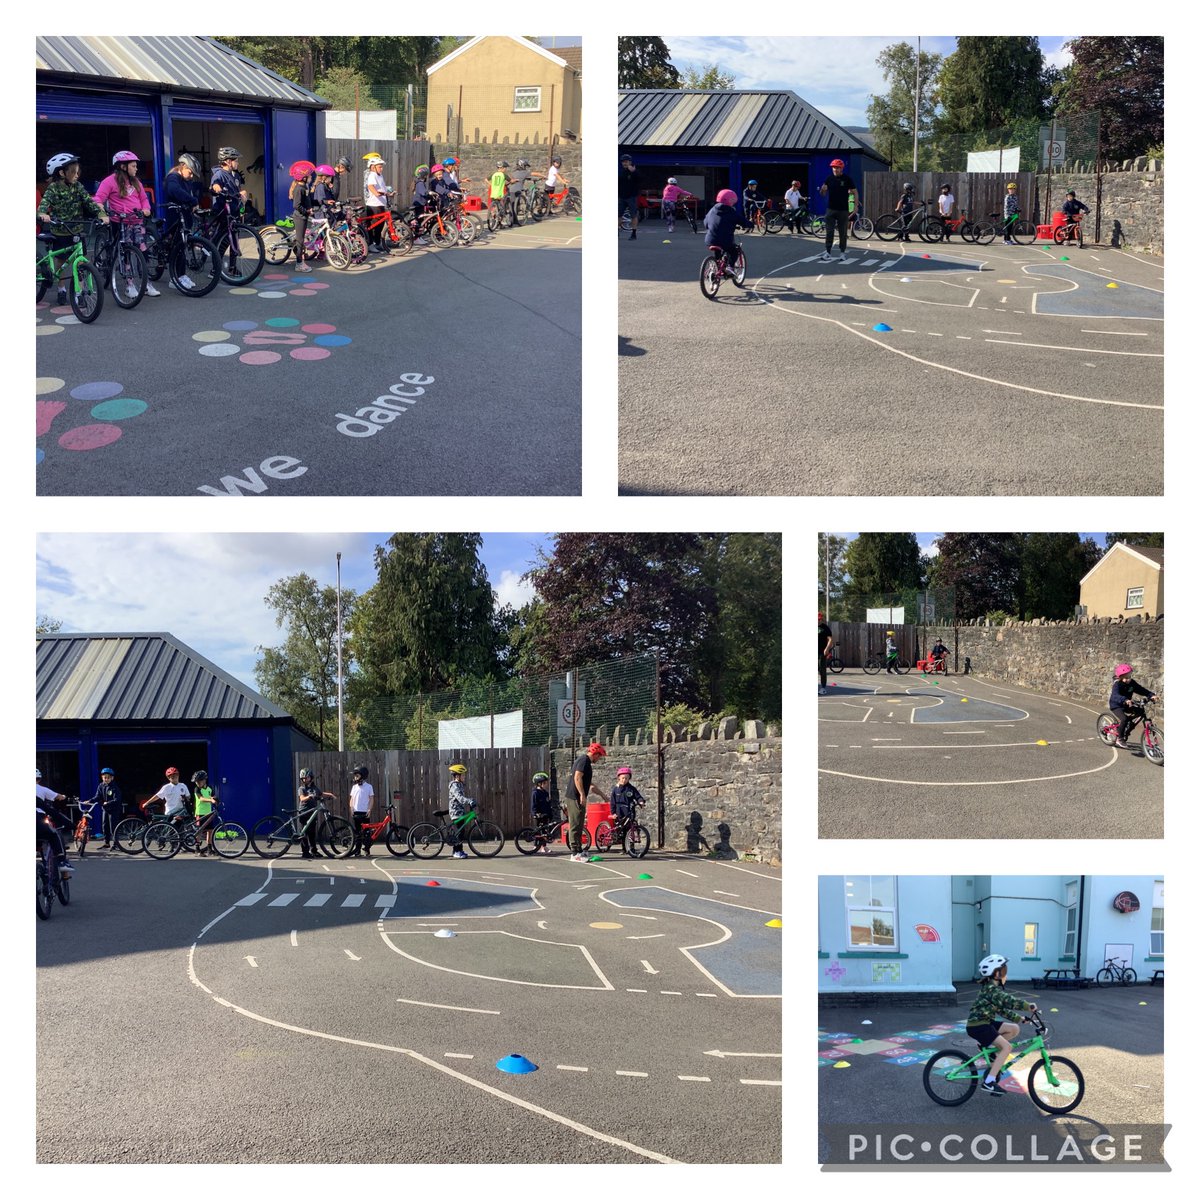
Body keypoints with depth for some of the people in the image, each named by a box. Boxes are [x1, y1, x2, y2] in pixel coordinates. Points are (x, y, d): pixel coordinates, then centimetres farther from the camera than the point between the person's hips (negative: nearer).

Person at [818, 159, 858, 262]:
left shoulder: (847, 179, -3)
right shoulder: (829, 179, 5)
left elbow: (855, 192, 1)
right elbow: (823, 194, 10)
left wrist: (856, 205, -9)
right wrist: (823, 190, -14)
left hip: (843, 210, -2)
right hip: (831, 209, 2)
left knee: (843, 233, 5)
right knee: (829, 232, 0)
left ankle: (843, 253, 13)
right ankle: (828, 252, 5)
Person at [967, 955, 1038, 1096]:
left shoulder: (993, 988, 14)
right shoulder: (991, 989, -18)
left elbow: (1002, 1009, 16)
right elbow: (1009, 1001, -30)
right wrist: (1028, 1006, -27)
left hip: (985, 1022, 10)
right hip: (977, 1026, -10)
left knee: (1014, 1029, 6)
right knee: (1006, 1046, -19)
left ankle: (988, 1048, 10)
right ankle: (989, 1082, -21)